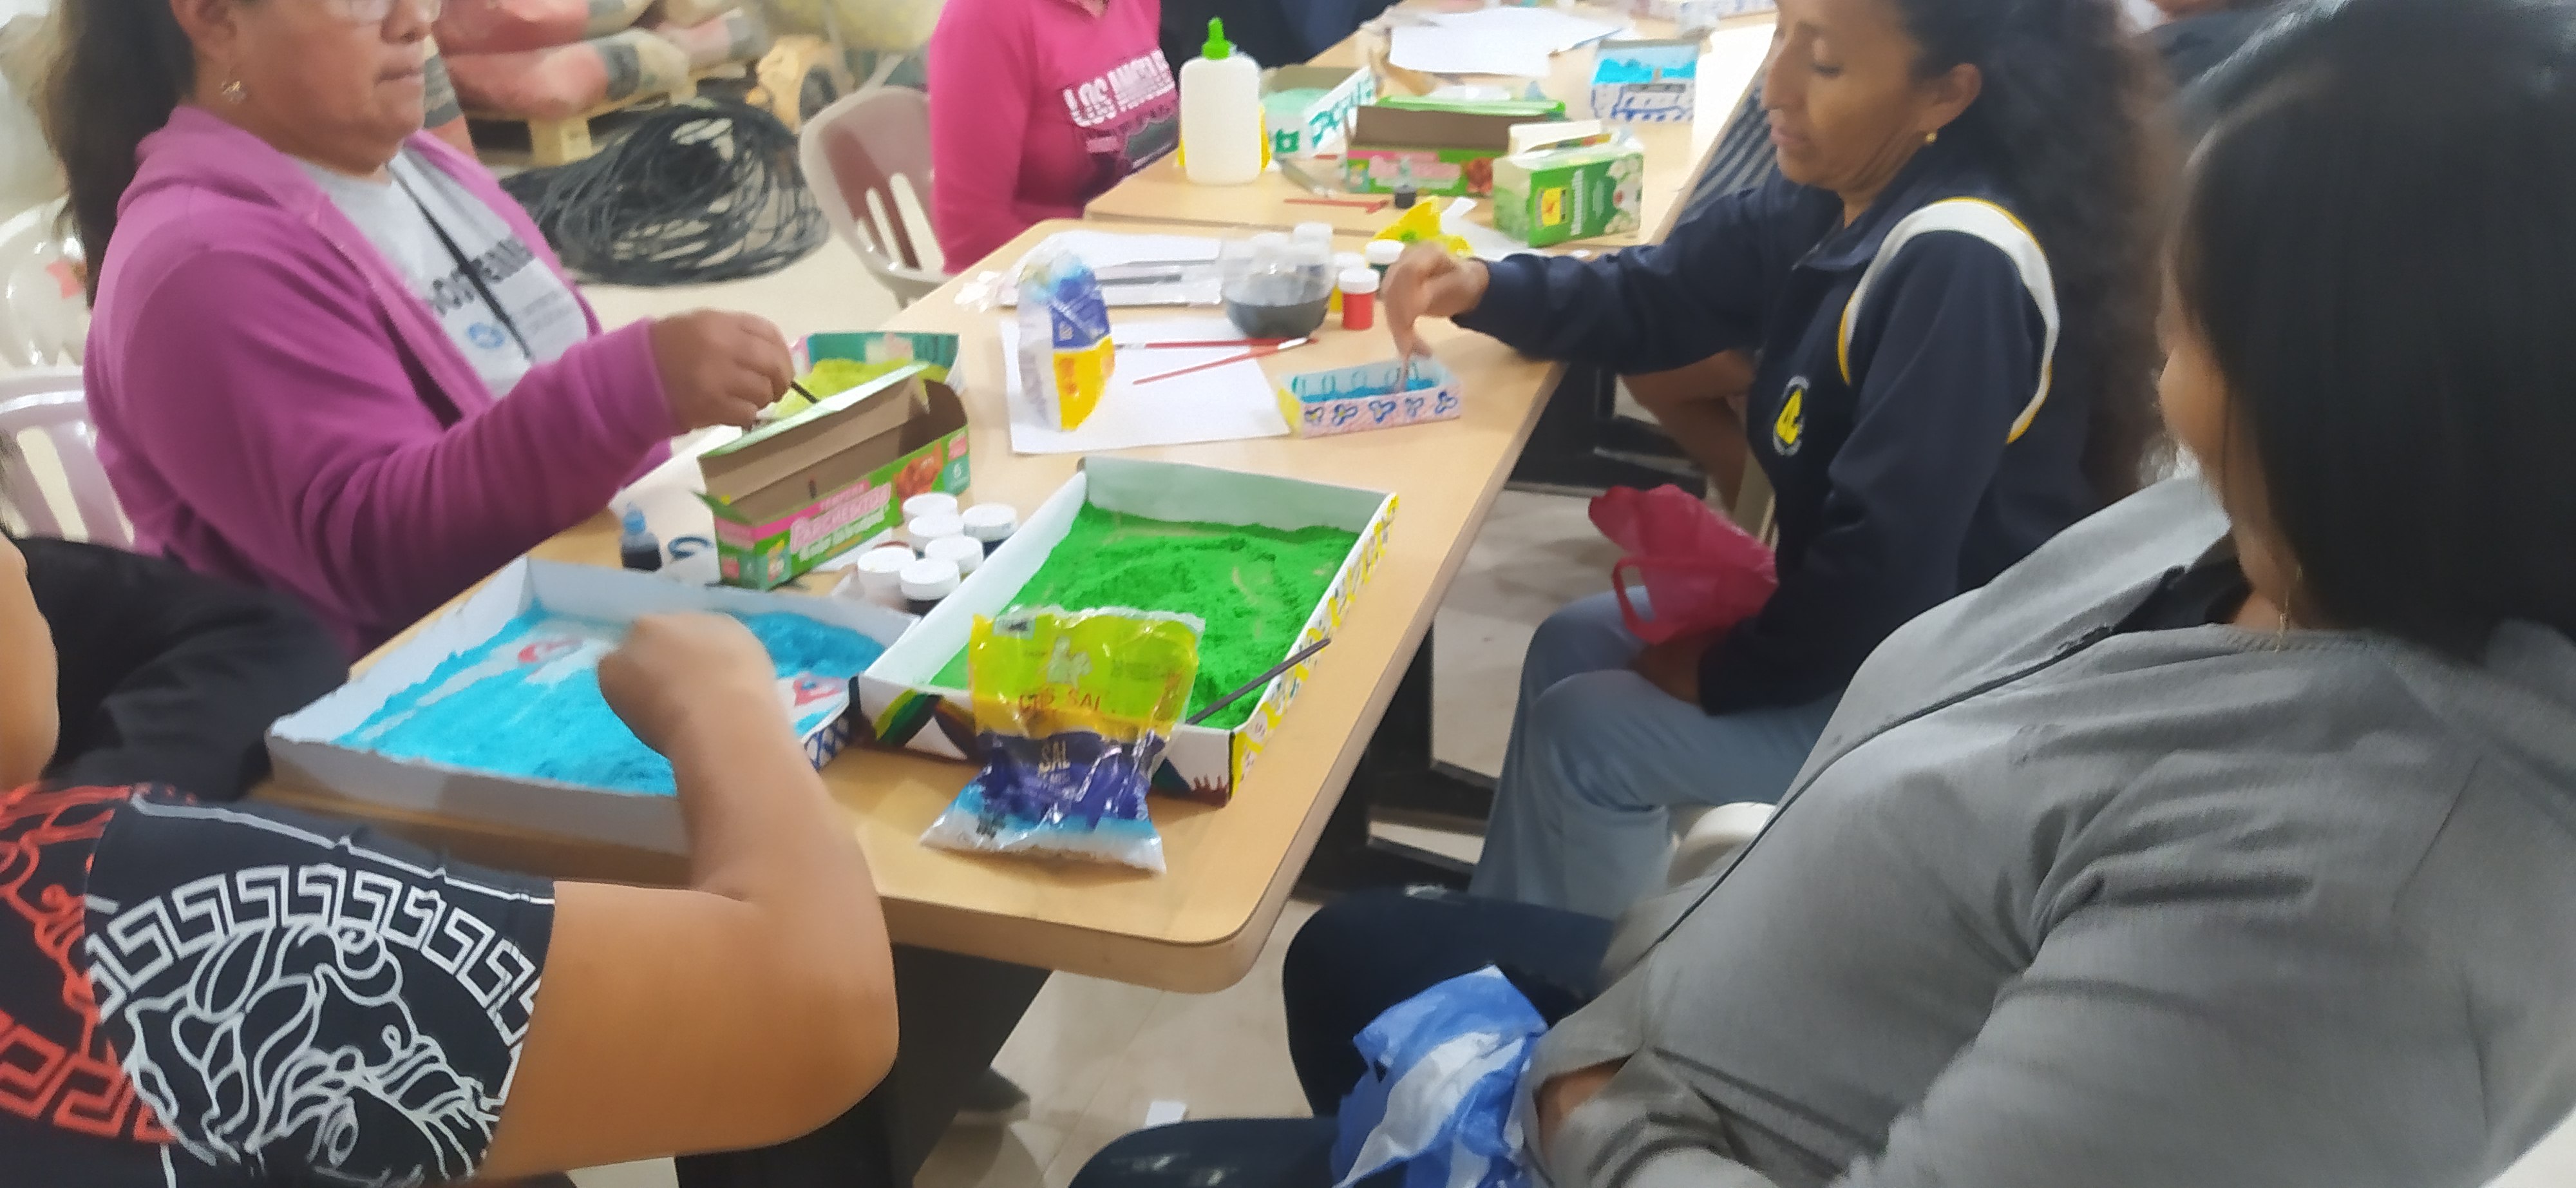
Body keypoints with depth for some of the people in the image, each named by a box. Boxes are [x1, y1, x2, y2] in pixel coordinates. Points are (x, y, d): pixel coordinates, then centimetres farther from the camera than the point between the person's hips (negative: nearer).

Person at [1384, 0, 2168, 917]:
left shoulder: (1960, 270, -31)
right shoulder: (1838, 199, -2)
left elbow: (1890, 559, -31)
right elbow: (1652, 303, 4)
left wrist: (1724, 674, -15)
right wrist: (1485, 289, -14)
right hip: (1862, 624, 9)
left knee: (1581, 734, -7)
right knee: (1572, 647, 14)